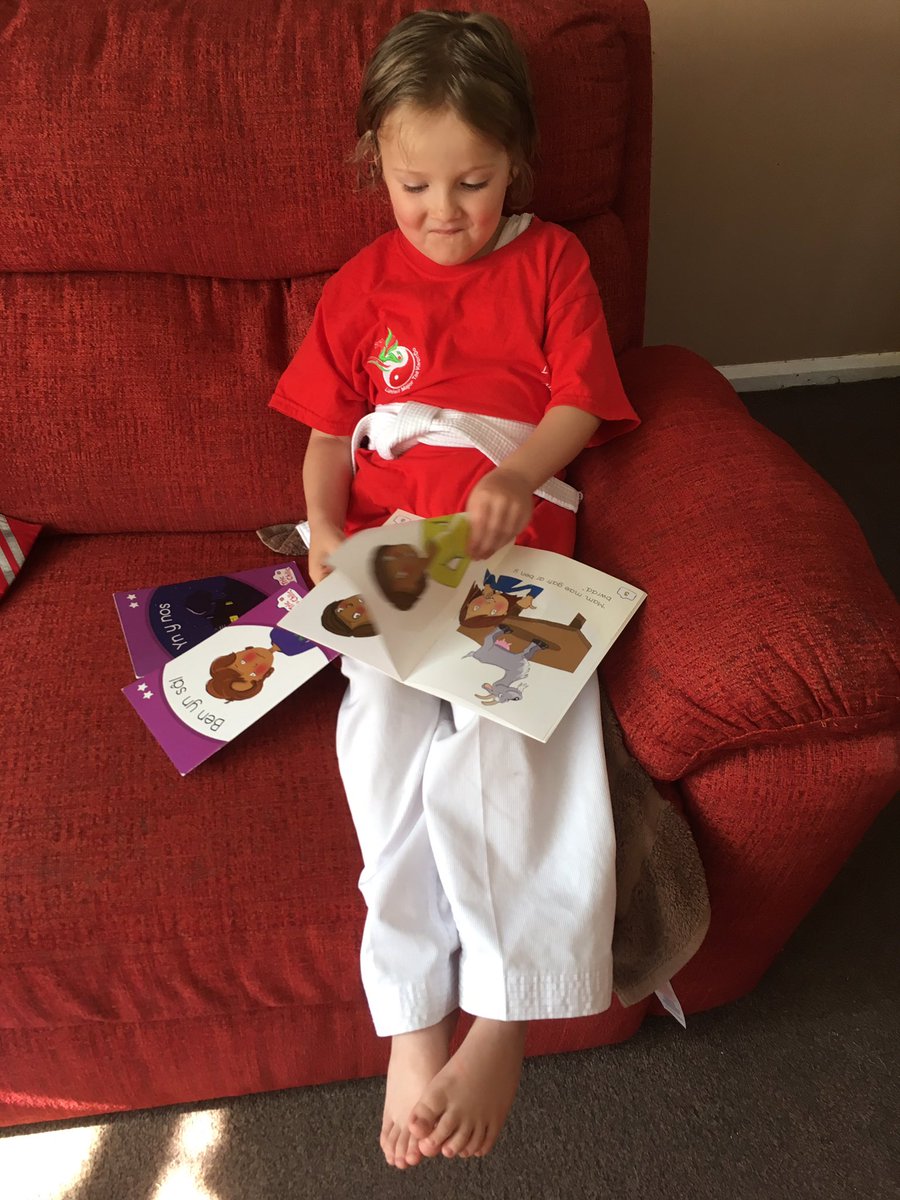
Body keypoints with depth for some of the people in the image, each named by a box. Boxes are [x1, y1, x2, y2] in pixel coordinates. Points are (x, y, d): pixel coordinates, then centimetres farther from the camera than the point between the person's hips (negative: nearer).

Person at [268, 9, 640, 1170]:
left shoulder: (550, 260, 16)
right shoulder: (360, 285, 21)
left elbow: (580, 402, 7)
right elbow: (328, 432, 16)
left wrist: (515, 475, -13)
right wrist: (323, 531, -3)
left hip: (514, 540, -1)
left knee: (505, 726, -27)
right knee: (385, 723, -24)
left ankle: (497, 1020, -20)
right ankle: (414, 1023, -19)